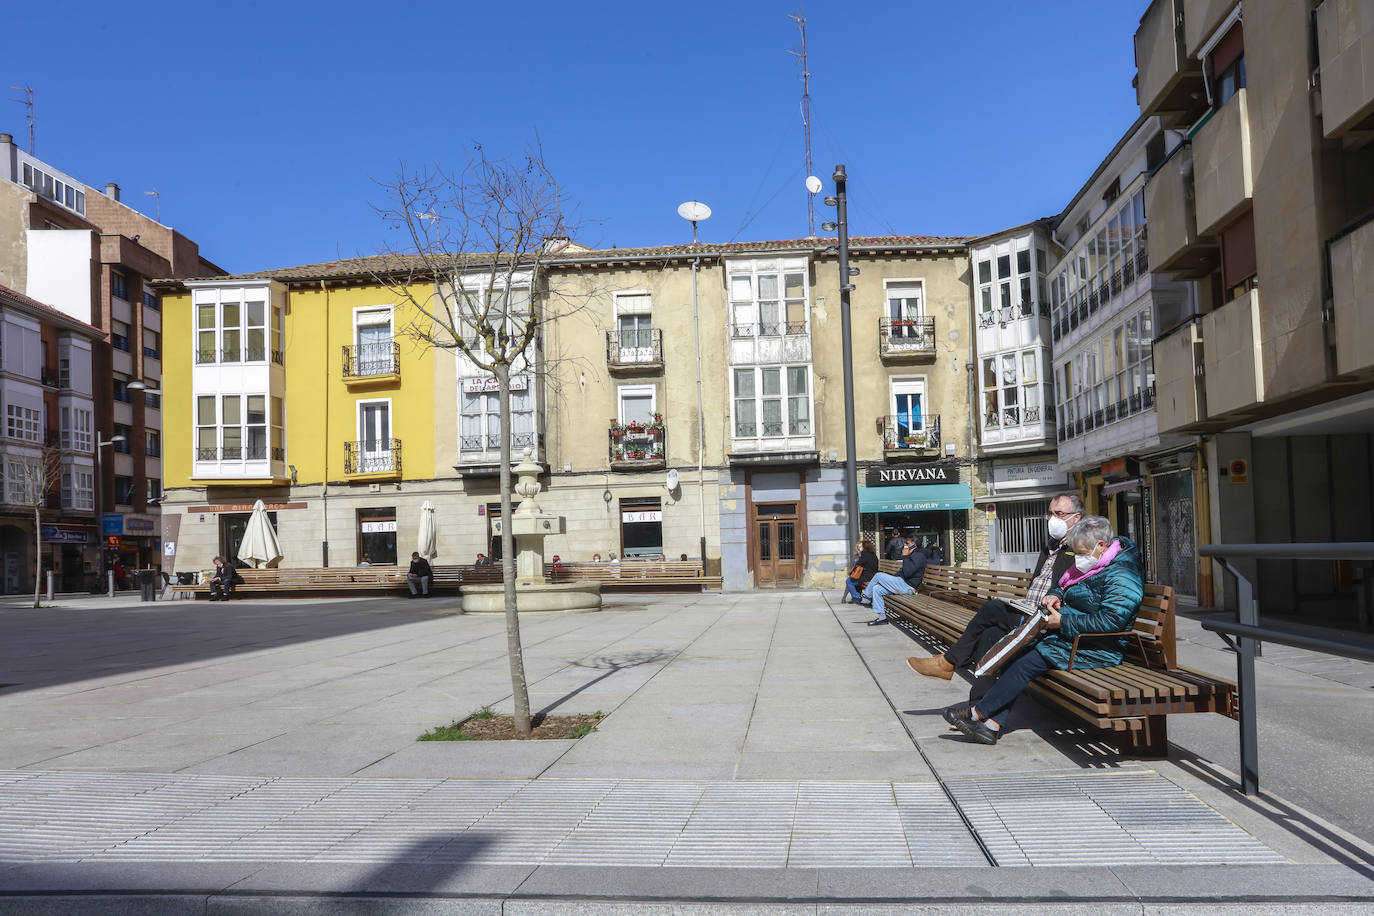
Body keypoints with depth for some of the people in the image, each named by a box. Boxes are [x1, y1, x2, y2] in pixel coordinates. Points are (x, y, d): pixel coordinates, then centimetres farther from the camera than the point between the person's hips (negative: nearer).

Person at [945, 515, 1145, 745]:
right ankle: (994, 723, -12)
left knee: (1027, 663, -20)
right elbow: (1063, 585, 29)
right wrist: (1054, 595, 4)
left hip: (1094, 651, -10)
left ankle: (979, 712, -10)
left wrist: (1063, 622, -22)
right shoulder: (1093, 566, 13)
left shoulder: (1121, 577, -18)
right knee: (1015, 657, -6)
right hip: (1069, 638, 10)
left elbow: (1110, 621, -28)